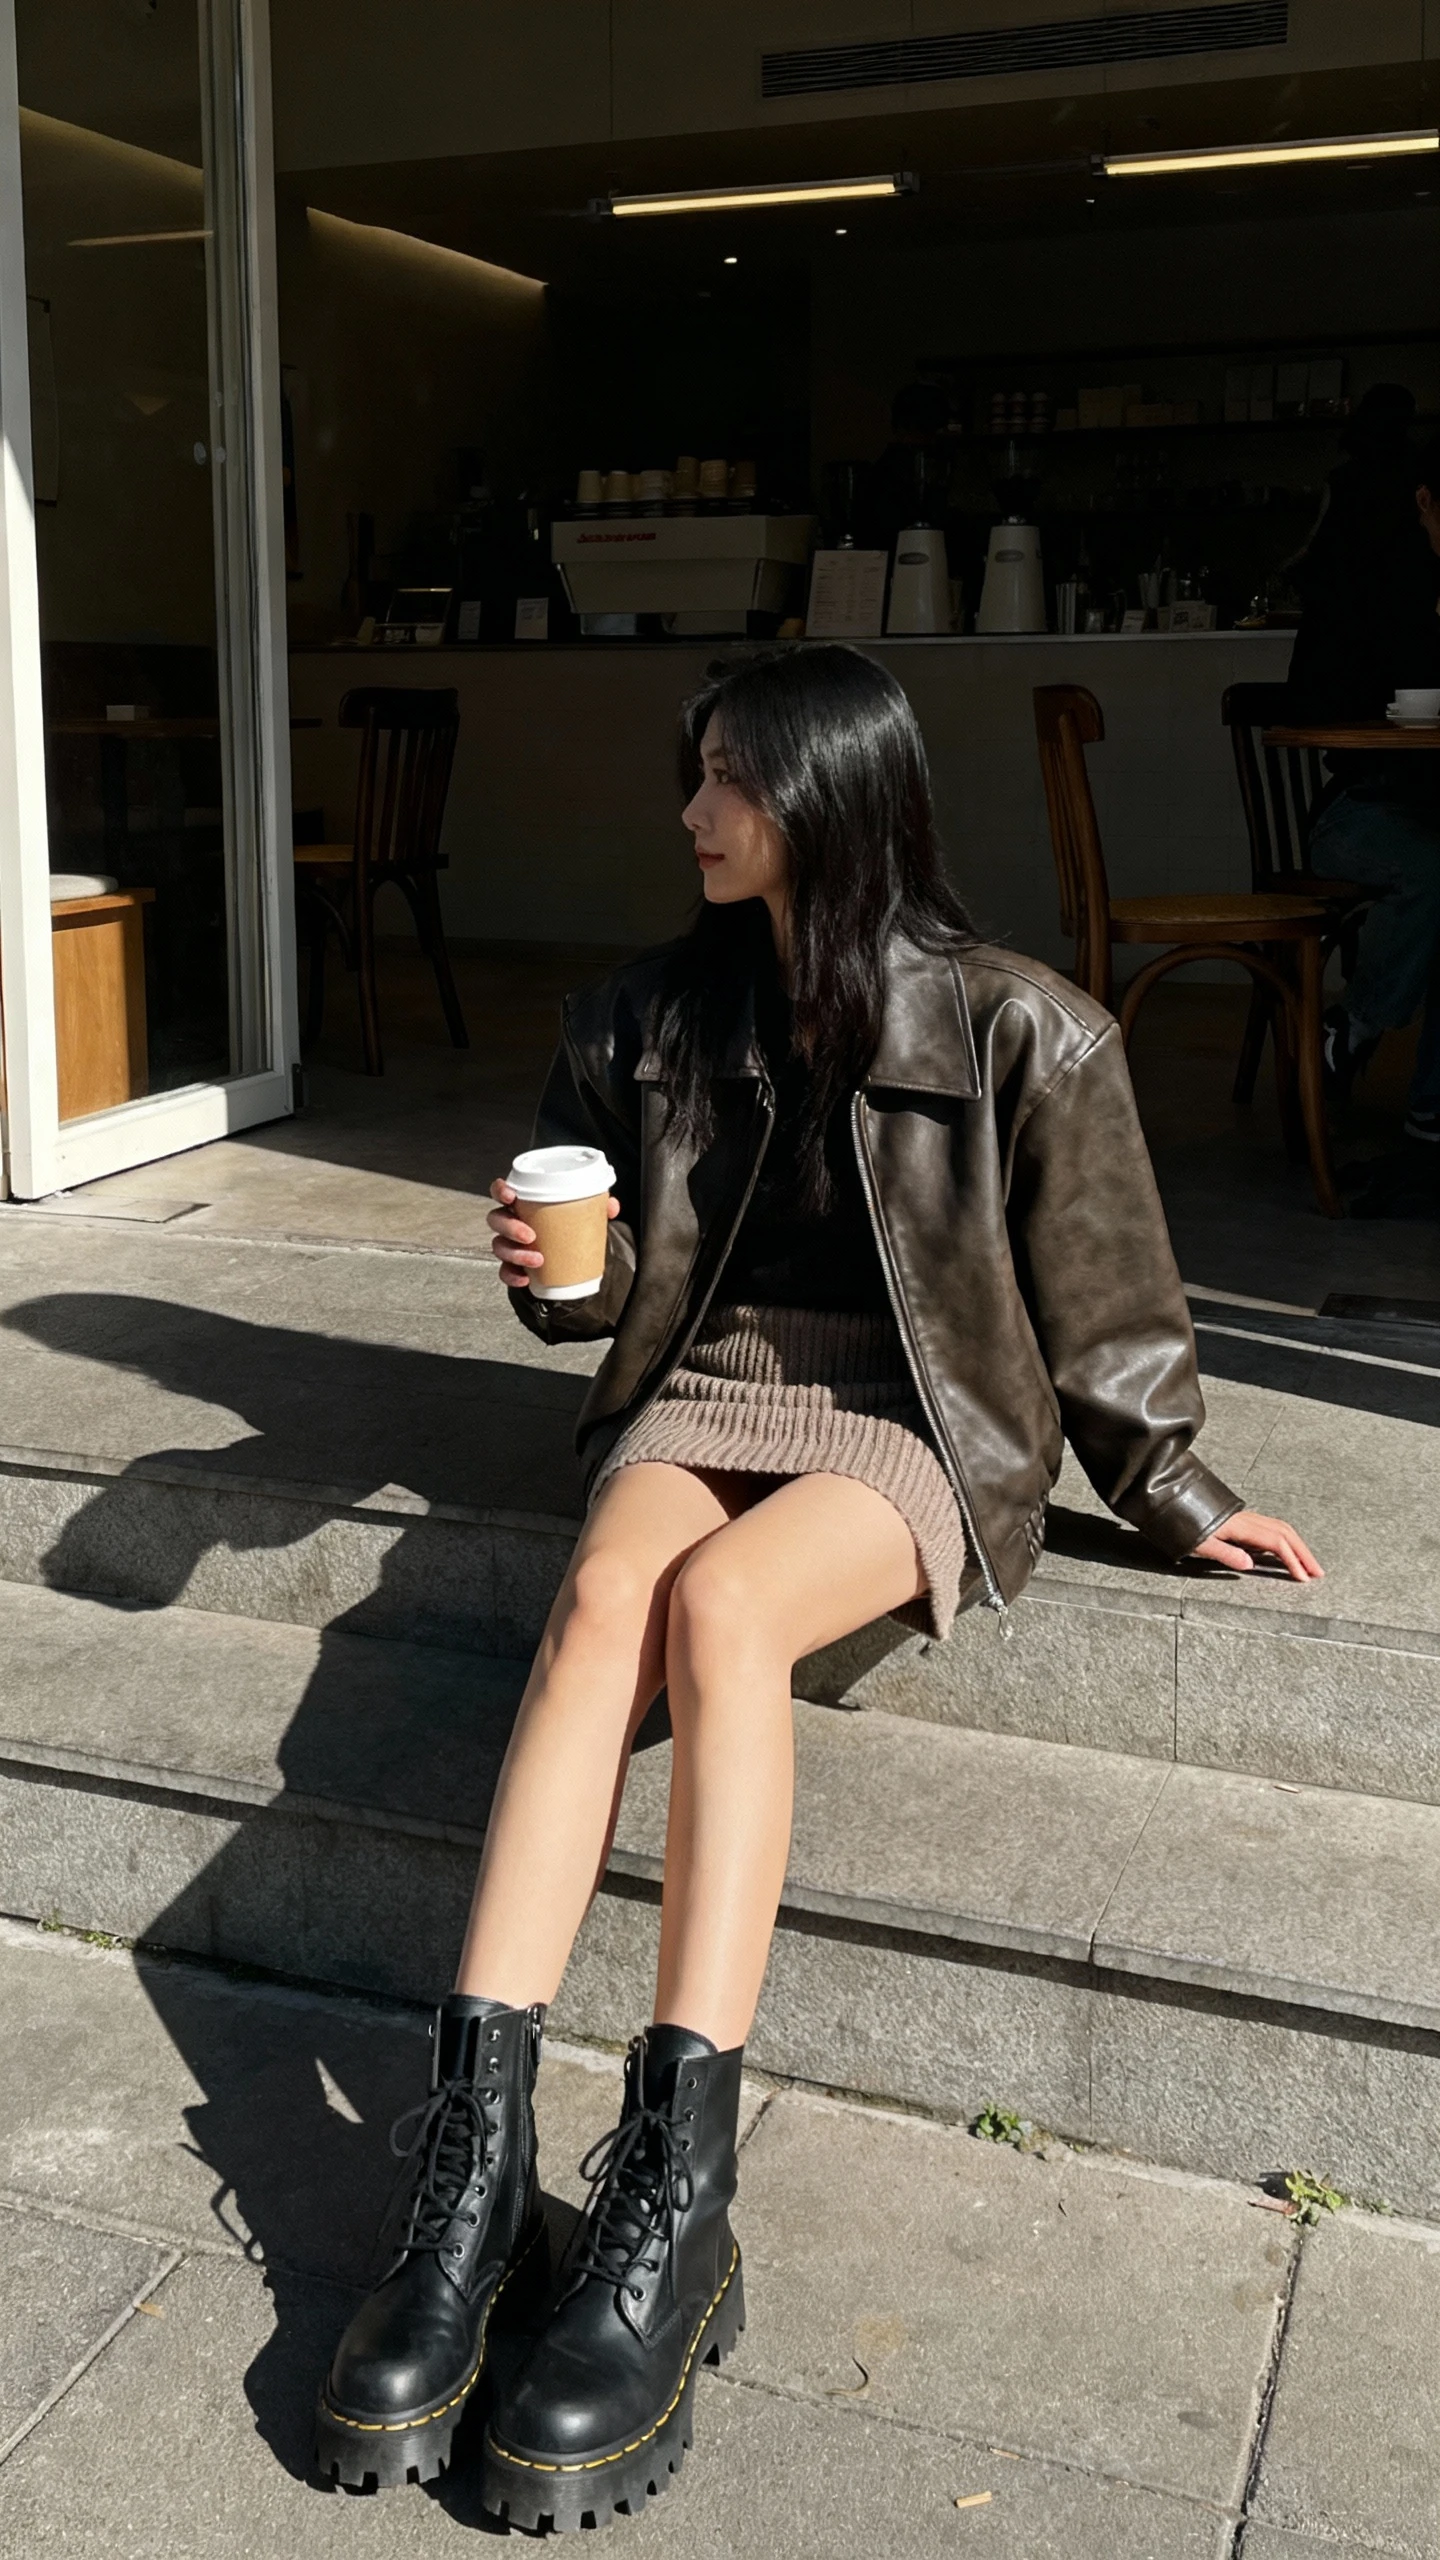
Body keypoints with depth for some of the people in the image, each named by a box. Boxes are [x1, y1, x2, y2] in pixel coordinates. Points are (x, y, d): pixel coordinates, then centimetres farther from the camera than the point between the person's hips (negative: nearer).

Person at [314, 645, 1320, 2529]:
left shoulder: (1017, 1030, -1)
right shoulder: (650, 1016, 12)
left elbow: (1098, 1300, 8)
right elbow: (615, 1285, 19)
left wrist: (1174, 1494, 10)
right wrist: (552, 1273, -3)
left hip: (915, 1427, -3)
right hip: (699, 1398, 3)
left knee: (715, 1603, -36)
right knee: (600, 1598, -32)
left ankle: (673, 2197, -39)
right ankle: (475, 2162, -38)